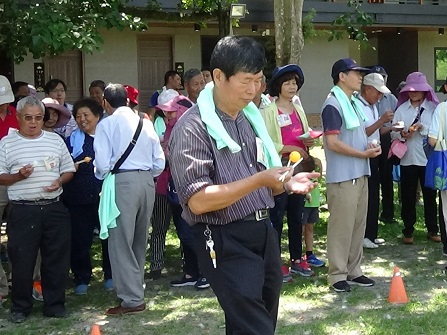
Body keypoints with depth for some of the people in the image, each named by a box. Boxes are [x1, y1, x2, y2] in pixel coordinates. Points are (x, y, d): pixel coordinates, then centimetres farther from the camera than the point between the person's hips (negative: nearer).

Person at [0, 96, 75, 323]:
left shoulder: (55, 140, 10)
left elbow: (68, 170, 13)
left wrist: (59, 181, -8)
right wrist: (18, 176, -16)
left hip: (54, 209, 2)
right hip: (23, 211, -2)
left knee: (56, 258, 6)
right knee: (22, 260, 2)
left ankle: (54, 304, 20)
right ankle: (20, 307, 18)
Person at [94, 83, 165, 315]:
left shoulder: (106, 124, -3)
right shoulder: (145, 123, 11)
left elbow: (103, 164, -9)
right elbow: (159, 162, 8)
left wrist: (102, 176, 12)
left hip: (121, 182, -6)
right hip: (147, 181, 6)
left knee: (121, 241, 0)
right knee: (139, 240, 17)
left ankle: (132, 299, 0)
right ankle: (136, 289, 27)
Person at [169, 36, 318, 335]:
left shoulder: (251, 117, 12)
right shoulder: (193, 127, -14)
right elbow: (198, 200, -22)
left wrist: (286, 183, -2)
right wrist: (259, 180, -25)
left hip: (264, 232, 8)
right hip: (226, 242, -8)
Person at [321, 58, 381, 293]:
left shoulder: (354, 102, 15)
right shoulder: (333, 105, -14)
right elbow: (333, 143, -20)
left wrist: (369, 148, 3)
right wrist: (364, 154, -14)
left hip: (360, 174, 9)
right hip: (342, 177, -9)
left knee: (358, 224, 13)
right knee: (341, 226, -3)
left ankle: (353, 270, 23)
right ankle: (337, 274, 7)